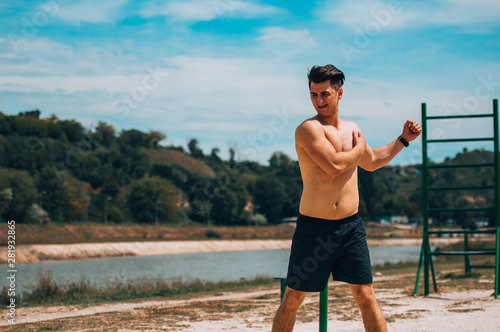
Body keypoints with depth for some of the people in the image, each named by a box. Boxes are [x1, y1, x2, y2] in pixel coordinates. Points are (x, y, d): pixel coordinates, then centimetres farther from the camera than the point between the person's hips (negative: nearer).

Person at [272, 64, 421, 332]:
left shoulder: (352, 129, 13)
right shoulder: (308, 129, -10)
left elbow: (372, 161, 32)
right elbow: (334, 166, -23)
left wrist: (403, 140, 27)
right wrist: (359, 148, -4)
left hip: (351, 226, 5)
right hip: (314, 227, -5)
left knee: (366, 297, 3)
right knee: (292, 300, 3)